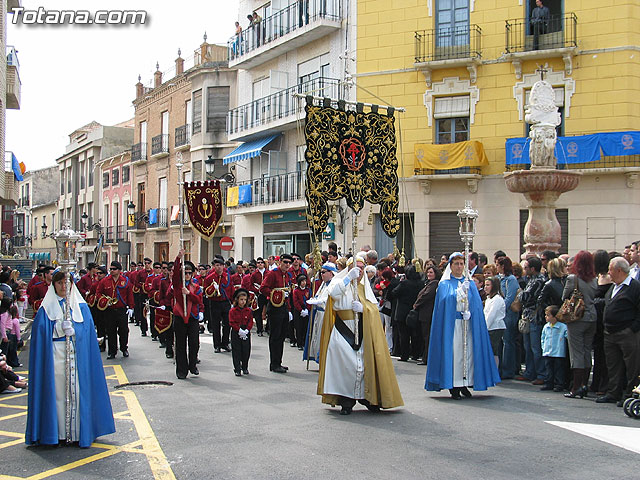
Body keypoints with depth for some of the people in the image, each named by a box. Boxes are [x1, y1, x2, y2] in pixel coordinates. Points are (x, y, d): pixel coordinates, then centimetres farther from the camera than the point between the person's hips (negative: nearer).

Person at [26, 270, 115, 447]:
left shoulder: (81, 306, 11)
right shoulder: (46, 308, 10)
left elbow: (87, 330, 5)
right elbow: (40, 332, 0)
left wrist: (72, 329, -11)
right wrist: (60, 328, -11)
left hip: (77, 355, 0)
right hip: (55, 355, 0)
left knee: (78, 392, -4)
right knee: (57, 394, -1)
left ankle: (80, 432, 1)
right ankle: (59, 433, 5)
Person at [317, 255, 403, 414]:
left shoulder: (365, 287, 17)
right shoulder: (341, 282, 5)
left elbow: (374, 308, 9)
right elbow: (334, 293, -18)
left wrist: (363, 308, -11)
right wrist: (349, 276, -22)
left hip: (362, 333, 4)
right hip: (343, 331, -3)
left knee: (365, 364, -3)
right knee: (346, 365, -11)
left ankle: (366, 397, 12)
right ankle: (346, 401, -3)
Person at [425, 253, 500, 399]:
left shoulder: (470, 284, 15)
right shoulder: (445, 284, 6)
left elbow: (477, 304, 6)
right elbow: (446, 301, -9)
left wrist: (469, 312, -11)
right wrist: (461, 290, -19)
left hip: (468, 324, 3)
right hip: (451, 324, -3)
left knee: (468, 351, -1)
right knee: (453, 352, -8)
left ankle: (464, 384, 9)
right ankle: (453, 387, -4)